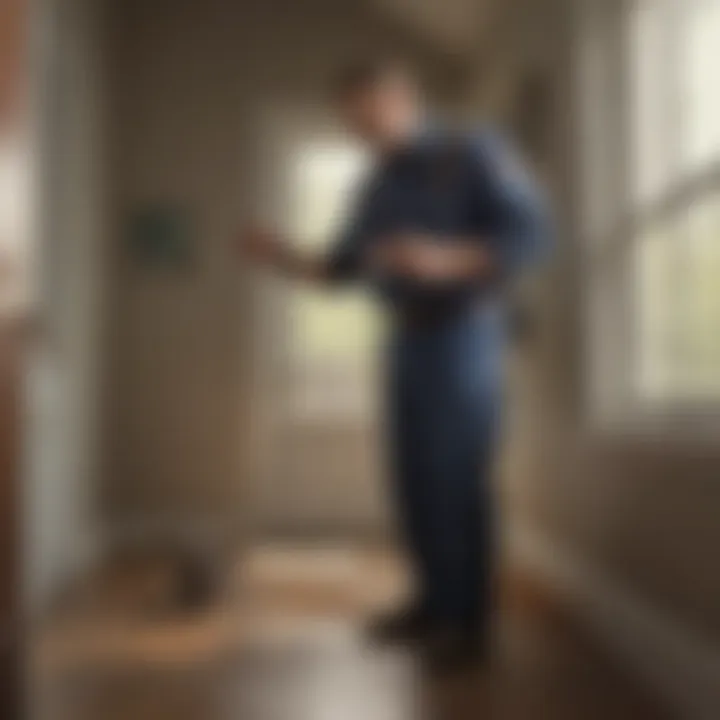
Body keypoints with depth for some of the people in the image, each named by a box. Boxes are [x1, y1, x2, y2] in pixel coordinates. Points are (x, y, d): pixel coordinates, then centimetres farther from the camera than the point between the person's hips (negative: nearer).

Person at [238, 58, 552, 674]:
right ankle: (435, 603, 17)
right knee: (415, 477, 6)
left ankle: (469, 622, 1)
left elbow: (532, 234, -14)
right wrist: (283, 258, -3)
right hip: (407, 338, 7)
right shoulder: (380, 185, 14)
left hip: (465, 332, -6)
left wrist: (444, 259, -28)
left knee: (457, 478, -8)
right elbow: (341, 269, 16)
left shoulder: (474, 152, -5)